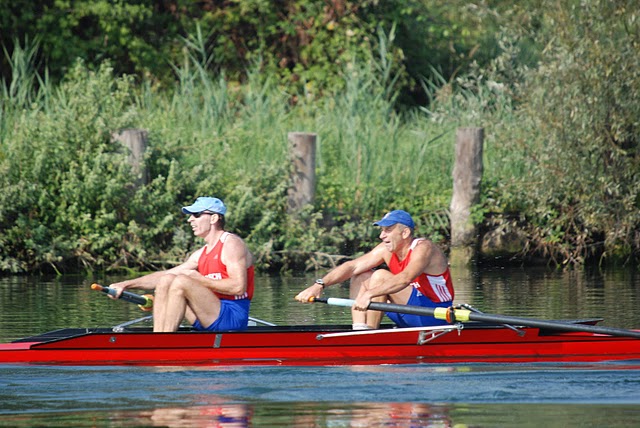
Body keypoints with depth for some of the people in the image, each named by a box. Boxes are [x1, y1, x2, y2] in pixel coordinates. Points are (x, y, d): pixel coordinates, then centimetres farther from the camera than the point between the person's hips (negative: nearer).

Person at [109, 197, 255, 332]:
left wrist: (197, 278, -12)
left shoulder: (231, 244, -5)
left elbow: (238, 287, -19)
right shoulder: (201, 254, 20)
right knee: (166, 280, -1)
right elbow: (163, 276, 18)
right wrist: (126, 285, 8)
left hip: (233, 317, -8)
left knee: (181, 282, -22)